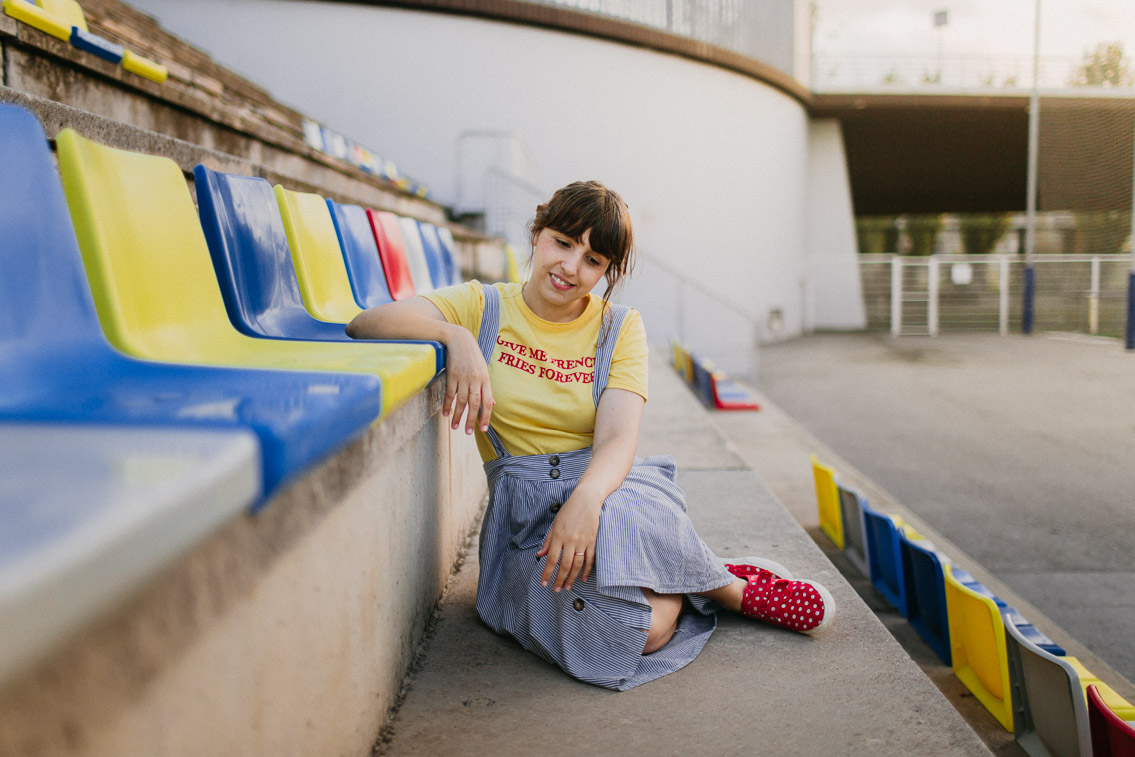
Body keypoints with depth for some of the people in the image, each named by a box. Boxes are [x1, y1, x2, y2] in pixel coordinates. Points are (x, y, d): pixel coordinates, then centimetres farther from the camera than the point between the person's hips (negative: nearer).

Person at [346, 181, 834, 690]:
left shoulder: (620, 329, 4)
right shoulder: (484, 307, 4)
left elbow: (618, 440, -12)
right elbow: (365, 323, -7)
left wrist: (586, 498, -34)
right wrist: (455, 336, -24)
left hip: (611, 484, 1)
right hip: (525, 503, 0)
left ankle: (729, 586, -8)